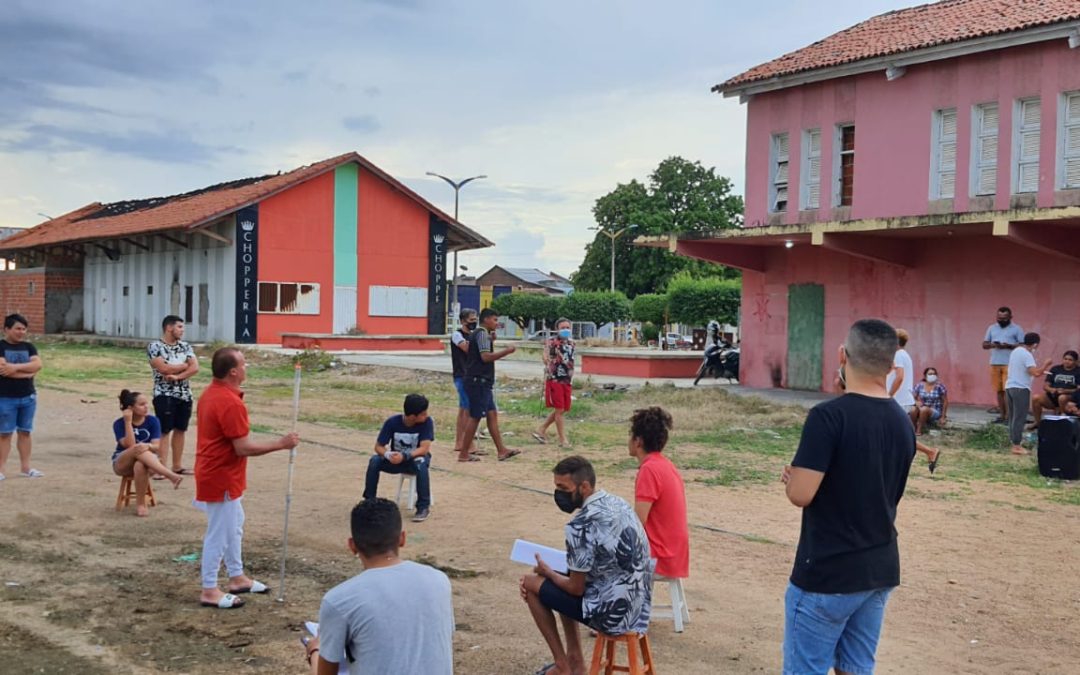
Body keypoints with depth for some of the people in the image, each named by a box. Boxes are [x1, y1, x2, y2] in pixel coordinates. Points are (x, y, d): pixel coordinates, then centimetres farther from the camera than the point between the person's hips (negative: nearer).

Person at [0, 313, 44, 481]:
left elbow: (37, 365, -7)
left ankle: (25, 467, 17)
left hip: (28, 397, 4)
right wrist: (27, 372, -13)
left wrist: (15, 367, -18)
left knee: (25, 432, 10)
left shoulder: (28, 347, 8)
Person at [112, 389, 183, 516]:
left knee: (140, 465, -38)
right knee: (137, 449, -36)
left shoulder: (153, 421, -4)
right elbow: (130, 445, -23)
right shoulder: (119, 424, -8)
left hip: (145, 462, 1)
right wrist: (128, 422, -23)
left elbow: (156, 447, -13)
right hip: (122, 464, -1)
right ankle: (171, 476, -48)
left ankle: (140, 504, -24)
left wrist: (148, 446, -36)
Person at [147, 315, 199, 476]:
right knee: (164, 431, -5)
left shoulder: (185, 346, 9)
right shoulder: (155, 346, -8)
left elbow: (195, 368, -2)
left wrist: (177, 376, -17)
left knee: (180, 430, 10)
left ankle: (177, 465, 18)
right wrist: (184, 365, -7)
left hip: (185, 395, 6)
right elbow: (164, 368, -20)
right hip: (165, 395, -6)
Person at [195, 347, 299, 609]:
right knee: (219, 533, 0)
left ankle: (237, 577, 33)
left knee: (234, 525, 21)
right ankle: (209, 591, 10)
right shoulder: (231, 403, -26)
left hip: (217, 474, 11)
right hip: (221, 478, -11)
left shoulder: (212, 393, 7)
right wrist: (281, 444, -20)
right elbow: (243, 447, -26)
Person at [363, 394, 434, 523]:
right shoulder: (392, 422, -18)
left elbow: (424, 449, -28)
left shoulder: (427, 422, -22)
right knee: (374, 461, -26)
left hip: (416, 458, -2)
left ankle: (424, 507, -26)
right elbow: (378, 447, -15)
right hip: (397, 459, 2)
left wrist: (404, 456, -42)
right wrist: (388, 454, -37)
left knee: (421, 464, -38)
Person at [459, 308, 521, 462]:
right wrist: (506, 351, -17)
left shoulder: (476, 334, 19)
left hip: (481, 382, 10)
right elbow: (486, 356, -23)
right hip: (479, 381, -10)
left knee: (492, 414, 8)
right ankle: (463, 454, 0)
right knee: (475, 417, -5)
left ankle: (502, 450, 8)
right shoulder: (482, 334, -12)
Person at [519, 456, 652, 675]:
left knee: (532, 584, 7)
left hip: (613, 614, -8)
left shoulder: (581, 526, -22)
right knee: (563, 580, 27)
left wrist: (547, 572, 5)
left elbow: (576, 589, -13)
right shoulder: (619, 503, 6)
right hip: (638, 607, 9)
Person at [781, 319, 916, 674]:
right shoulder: (903, 423, 5)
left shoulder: (829, 416, -19)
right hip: (880, 570, 7)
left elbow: (800, 494, -19)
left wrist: (793, 476, 3)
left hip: (826, 573, -7)